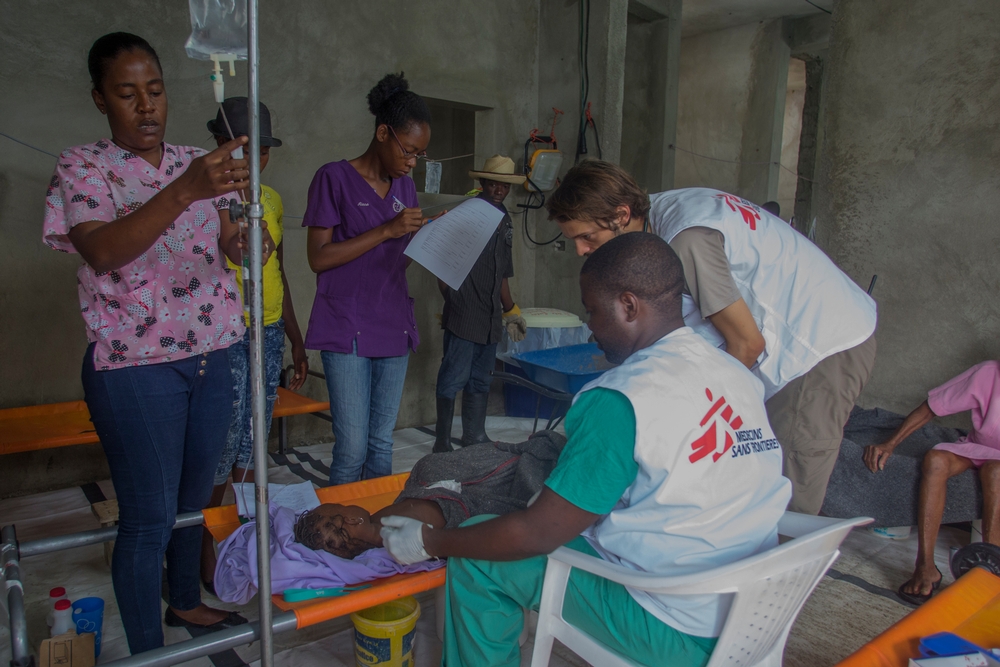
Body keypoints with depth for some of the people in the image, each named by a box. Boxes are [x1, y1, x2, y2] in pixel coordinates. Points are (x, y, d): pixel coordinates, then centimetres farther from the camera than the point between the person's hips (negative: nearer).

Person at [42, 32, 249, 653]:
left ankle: (185, 600, 43)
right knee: (148, 518, 3)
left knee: (196, 495, 20)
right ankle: (147, 651, 23)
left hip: (210, 355, 5)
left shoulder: (197, 163, 7)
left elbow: (225, 243, 10)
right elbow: (101, 251, -26)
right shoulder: (84, 167, -8)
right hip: (135, 367, -5)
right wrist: (184, 191, -40)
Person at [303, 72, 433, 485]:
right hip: (347, 332, -5)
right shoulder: (335, 178, -4)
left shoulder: (405, 187, 14)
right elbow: (318, 257, -10)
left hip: (394, 328, 6)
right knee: (352, 449, -5)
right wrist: (387, 230, -14)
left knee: (382, 443, 11)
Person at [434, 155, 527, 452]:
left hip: (491, 318, 7)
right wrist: (454, 303, -13)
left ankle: (475, 437, 26)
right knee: (453, 378, -4)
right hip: (464, 316, -7)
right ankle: (443, 443, 8)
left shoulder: (505, 221, 17)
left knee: (480, 381, 15)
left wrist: (510, 309, 24)